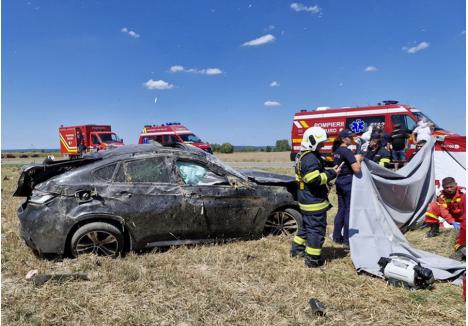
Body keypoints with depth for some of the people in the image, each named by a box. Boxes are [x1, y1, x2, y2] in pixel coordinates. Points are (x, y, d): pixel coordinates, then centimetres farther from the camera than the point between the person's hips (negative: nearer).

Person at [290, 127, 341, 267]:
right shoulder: (311, 159, -21)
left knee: (306, 225, 23)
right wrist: (331, 174, -16)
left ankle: (297, 249, 35)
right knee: (316, 229, -2)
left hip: (306, 200, 11)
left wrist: (328, 171, 11)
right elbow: (315, 179, -27)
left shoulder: (302, 156, 13)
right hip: (315, 202, -11)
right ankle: (313, 259, 6)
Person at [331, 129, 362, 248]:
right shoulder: (347, 151, -17)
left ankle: (336, 236, 23)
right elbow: (357, 169, -22)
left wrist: (354, 158, 12)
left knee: (341, 209, 15)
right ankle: (347, 241, 6)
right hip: (348, 183, -9)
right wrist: (357, 159, -5)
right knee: (349, 211, 0)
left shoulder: (337, 151, 10)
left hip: (339, 182, 9)